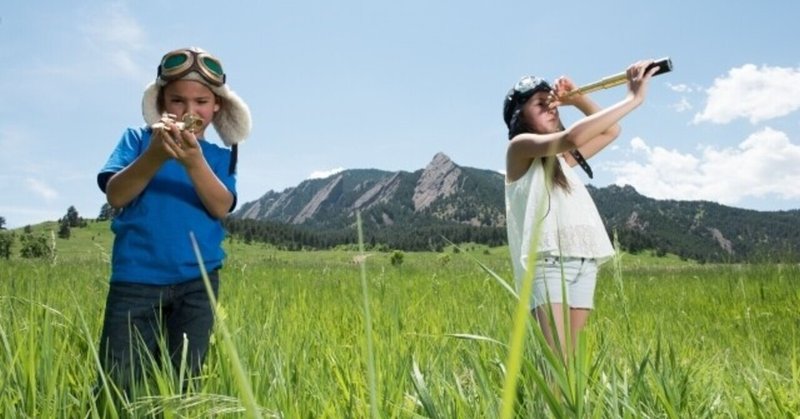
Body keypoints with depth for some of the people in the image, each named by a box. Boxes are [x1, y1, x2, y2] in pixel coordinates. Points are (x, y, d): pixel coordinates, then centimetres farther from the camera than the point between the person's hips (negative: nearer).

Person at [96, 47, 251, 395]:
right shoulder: (137, 139, 5)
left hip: (197, 281, 2)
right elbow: (115, 197, -8)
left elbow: (221, 208, -8)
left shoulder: (220, 156, 7)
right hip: (136, 278, -1)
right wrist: (155, 154, -24)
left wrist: (194, 161, -25)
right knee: (117, 385, -5)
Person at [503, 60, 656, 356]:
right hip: (547, 261, -7)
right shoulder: (520, 146, 2)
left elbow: (610, 131, 28)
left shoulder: (562, 158, 25)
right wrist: (633, 98, -14)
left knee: (569, 355, 3)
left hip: (585, 263, 8)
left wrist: (578, 99, 14)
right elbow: (572, 137, -15)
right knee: (556, 358, -16)